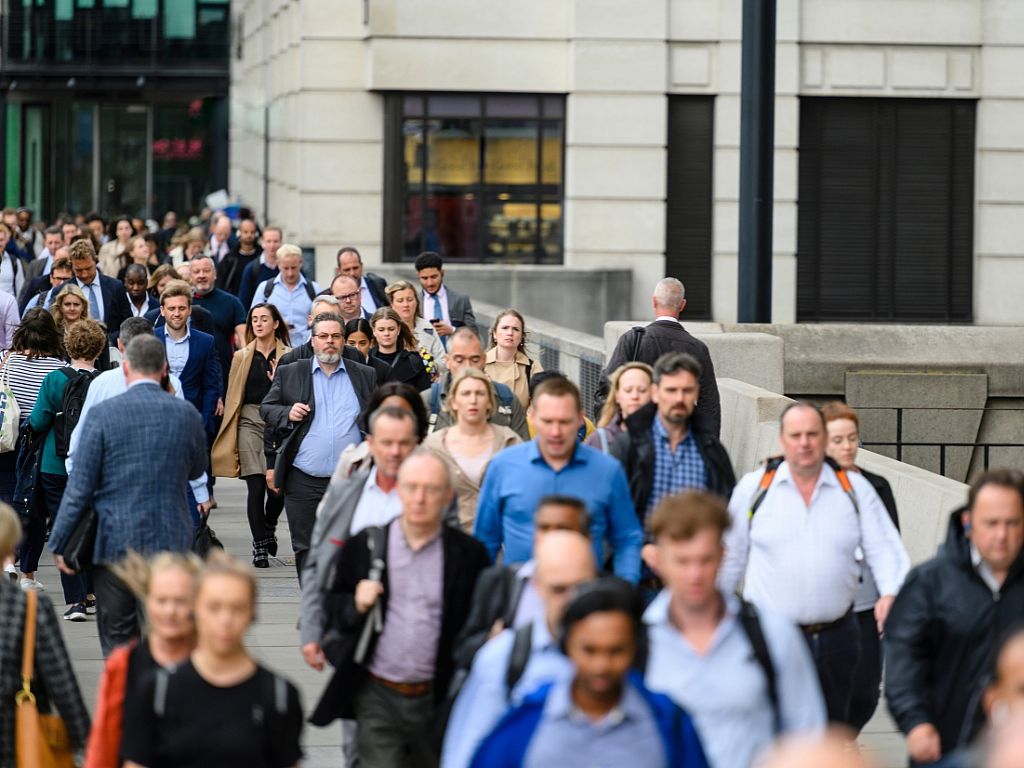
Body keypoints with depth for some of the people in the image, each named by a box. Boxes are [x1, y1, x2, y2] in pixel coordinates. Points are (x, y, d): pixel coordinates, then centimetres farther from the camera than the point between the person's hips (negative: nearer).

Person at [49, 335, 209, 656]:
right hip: (172, 543, 2)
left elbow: (80, 487, -7)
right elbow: (197, 470, 16)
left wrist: (60, 544, 1)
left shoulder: (103, 414, -9)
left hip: (115, 542, -2)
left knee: (117, 638, 6)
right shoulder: (187, 415, -1)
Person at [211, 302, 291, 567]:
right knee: (256, 486, -6)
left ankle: (268, 528, 25)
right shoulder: (242, 357, 12)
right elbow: (232, 396, 14)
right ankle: (260, 546, 1)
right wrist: (230, 433, 9)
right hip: (250, 421, 1)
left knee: (278, 487, -5)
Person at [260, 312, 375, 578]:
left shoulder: (364, 376, 9)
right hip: (303, 482, 0)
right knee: (306, 548, 4)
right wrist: (287, 414, -12)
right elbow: (266, 409, 9)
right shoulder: (290, 374, 8)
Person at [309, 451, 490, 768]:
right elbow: (336, 608, 10)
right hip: (377, 697, 0)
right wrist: (356, 607, -12)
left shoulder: (468, 554, -1)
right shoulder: (364, 545, 2)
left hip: (437, 701, 0)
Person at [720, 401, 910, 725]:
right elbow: (731, 558, 9)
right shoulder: (753, 487, 3)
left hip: (835, 637, 2)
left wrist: (891, 594, -18)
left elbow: (884, 548, 1)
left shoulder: (855, 489, 5)